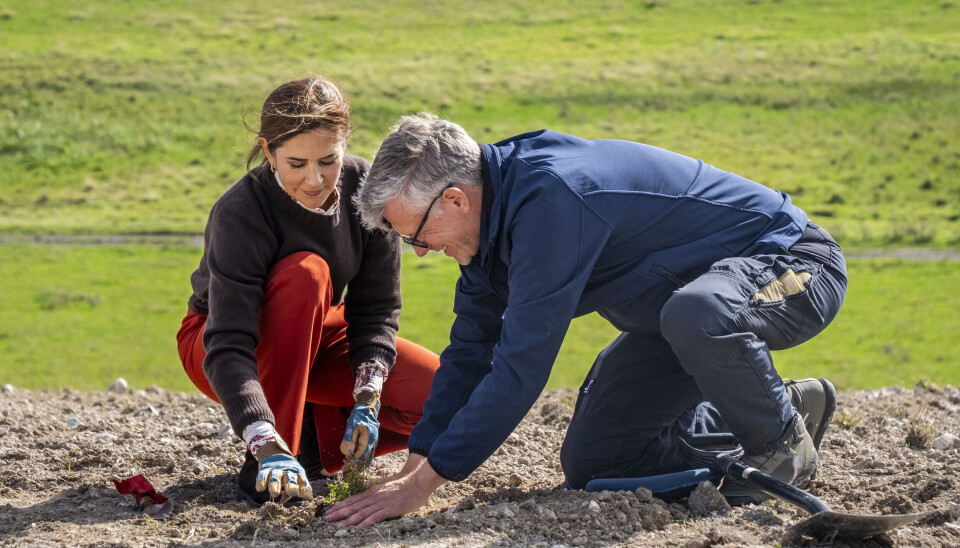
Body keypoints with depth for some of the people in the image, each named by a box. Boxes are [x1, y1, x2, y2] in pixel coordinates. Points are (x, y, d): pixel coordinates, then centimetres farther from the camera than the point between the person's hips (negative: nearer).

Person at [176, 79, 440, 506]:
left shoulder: (365, 187, -18)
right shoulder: (239, 214, -32)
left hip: (314, 340, 5)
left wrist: (367, 400, -25)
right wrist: (267, 446, -52)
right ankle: (271, 459, -32)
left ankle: (312, 438, 3)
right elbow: (228, 348, -39)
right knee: (305, 272, -37)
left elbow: (375, 309, -11)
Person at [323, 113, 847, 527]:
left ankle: (783, 445, -12)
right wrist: (412, 469, -3)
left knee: (697, 313, -43)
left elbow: (521, 364, -34)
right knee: (589, 462, 2)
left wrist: (423, 483, -29)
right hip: (681, 304, 9)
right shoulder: (492, 207, -3)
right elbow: (470, 351, 5)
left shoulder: (550, 198, -33)